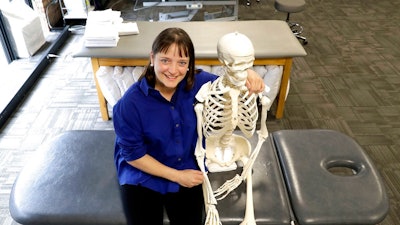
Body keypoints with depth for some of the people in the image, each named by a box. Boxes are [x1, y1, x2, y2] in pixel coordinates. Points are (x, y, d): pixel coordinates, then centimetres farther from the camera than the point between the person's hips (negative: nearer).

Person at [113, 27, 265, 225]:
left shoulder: (199, 82, -14)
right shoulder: (131, 103, -23)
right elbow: (133, 154, -15)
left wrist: (248, 75, -23)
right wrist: (177, 175, -14)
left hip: (189, 170, 3)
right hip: (143, 175, -2)